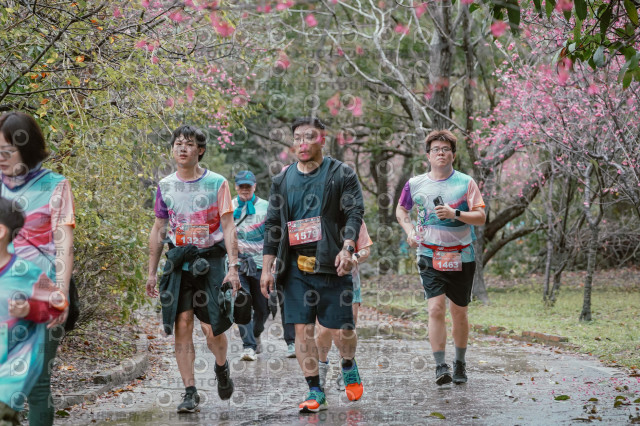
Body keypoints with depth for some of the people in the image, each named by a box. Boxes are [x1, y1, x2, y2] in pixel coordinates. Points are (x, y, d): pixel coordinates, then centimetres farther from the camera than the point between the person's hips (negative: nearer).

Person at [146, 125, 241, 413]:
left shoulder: (216, 183, -1)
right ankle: (190, 392, 1)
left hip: (210, 261, -2)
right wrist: (152, 273, 12)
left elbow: (229, 228, -3)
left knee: (212, 329, -7)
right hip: (178, 262, 3)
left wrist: (233, 267, -12)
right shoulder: (165, 186, 8)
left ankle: (221, 367, 26)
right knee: (182, 325, -6)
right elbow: (158, 231, 14)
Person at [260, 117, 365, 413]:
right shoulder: (282, 180, 13)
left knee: (341, 331, -2)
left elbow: (355, 213, -4)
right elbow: (272, 224, 15)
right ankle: (315, 392, 7)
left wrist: (347, 247, -20)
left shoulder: (341, 174, 3)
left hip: (331, 265, -3)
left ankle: (349, 366, 31)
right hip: (296, 267, 3)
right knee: (302, 330, -2)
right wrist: (267, 267, 10)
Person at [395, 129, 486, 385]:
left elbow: (480, 218, -6)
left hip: (461, 257, 0)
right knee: (436, 309, -14)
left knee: (459, 312, 8)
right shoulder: (415, 184, 4)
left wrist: (455, 214, -22)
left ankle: (460, 364, 24)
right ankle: (440, 366, -11)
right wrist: (409, 230, 3)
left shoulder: (465, 182, -1)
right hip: (430, 256, 0)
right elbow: (401, 209, 21)